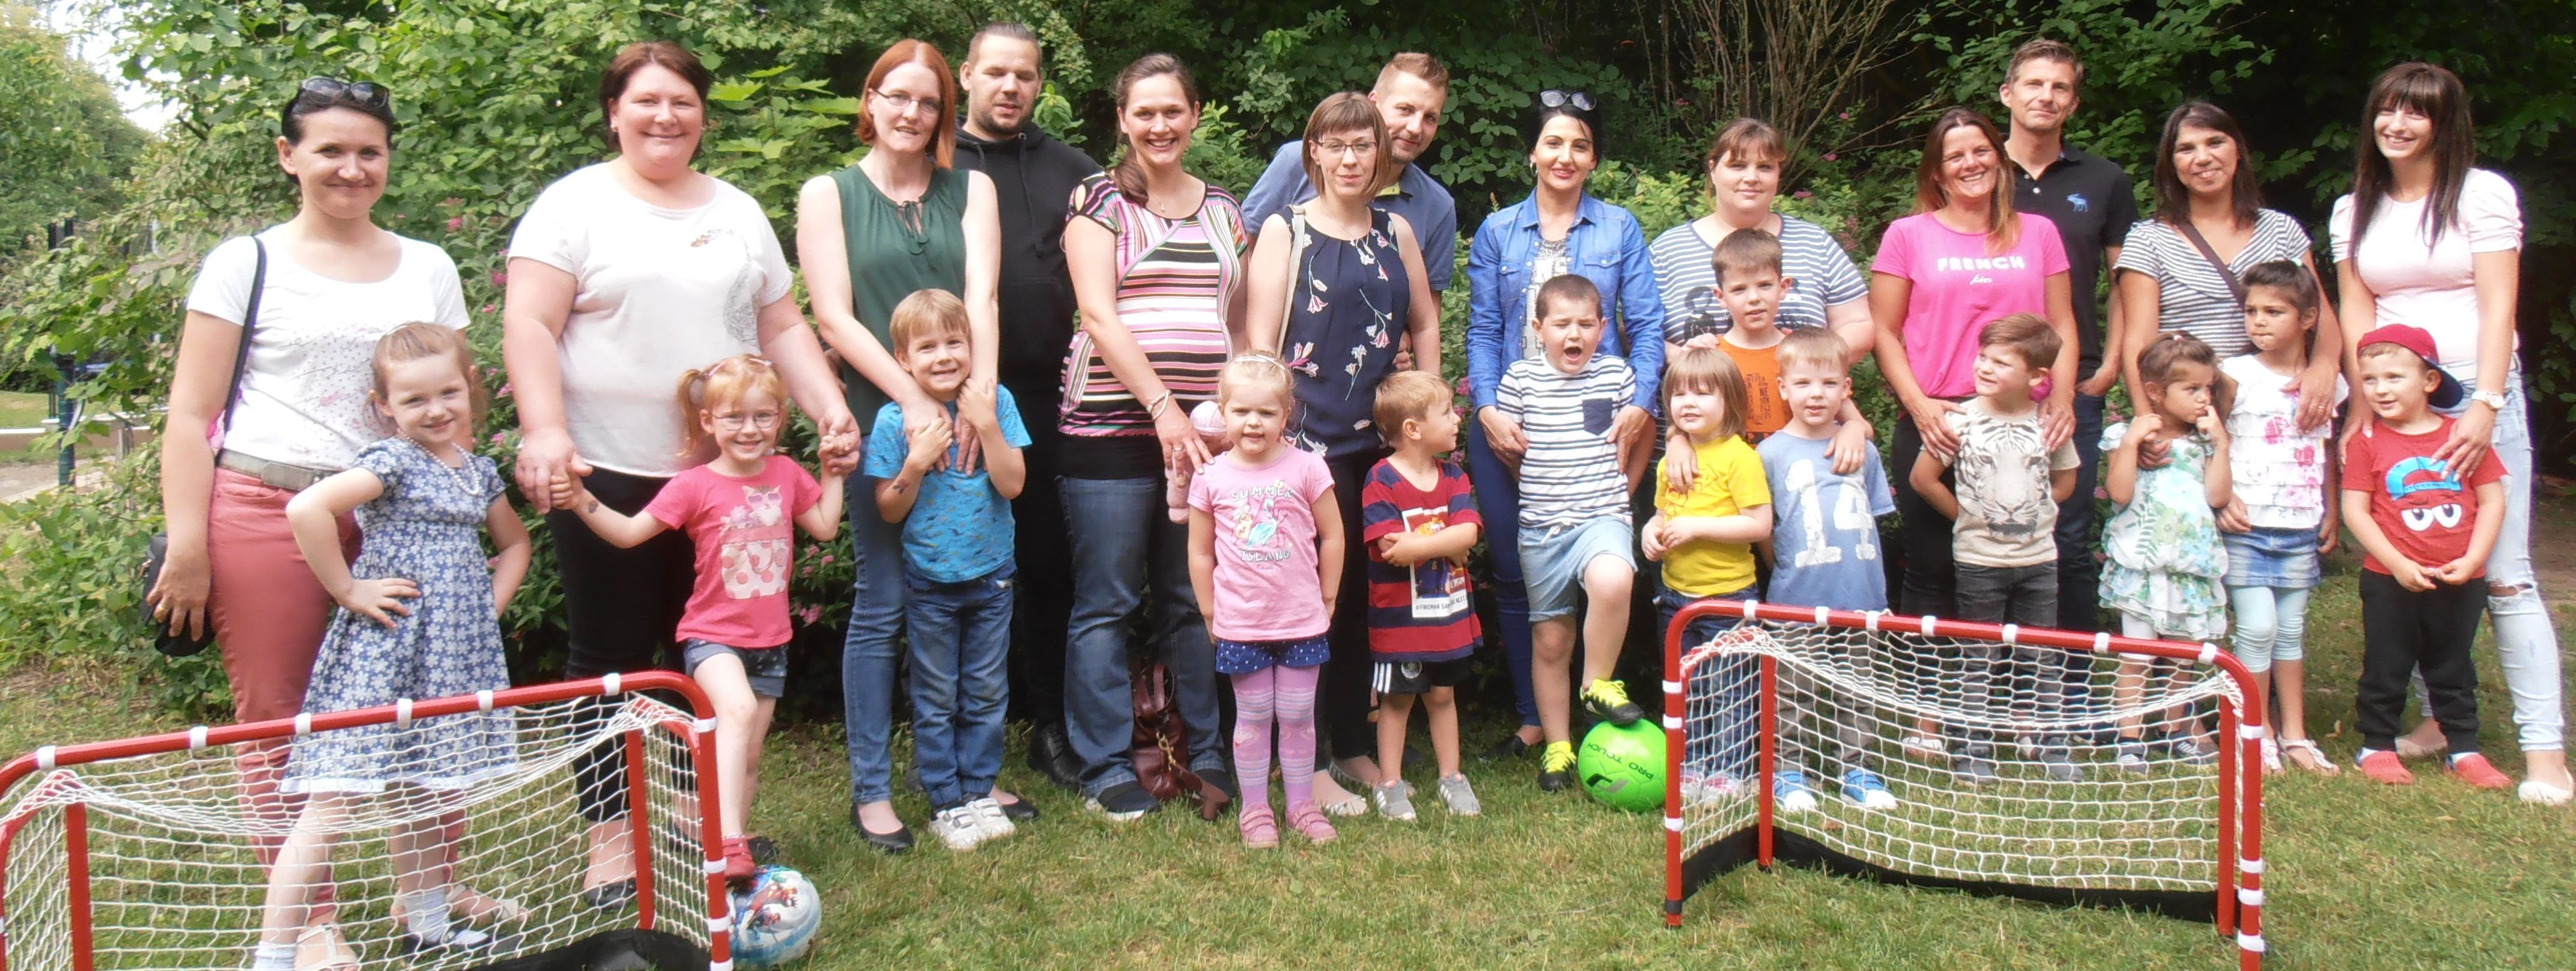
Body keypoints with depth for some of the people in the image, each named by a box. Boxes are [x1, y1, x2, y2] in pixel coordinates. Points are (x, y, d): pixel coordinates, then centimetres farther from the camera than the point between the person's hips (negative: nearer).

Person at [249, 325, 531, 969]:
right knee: (338, 796, -9)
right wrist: (348, 590, -16)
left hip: (458, 653, 7)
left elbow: (515, 541, 27)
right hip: (386, 648, -7)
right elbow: (306, 510, -24)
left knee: (435, 790, 17)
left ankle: (428, 915, 33)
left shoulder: (478, 470, 12)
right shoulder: (392, 463, -10)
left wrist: (492, 602, 11)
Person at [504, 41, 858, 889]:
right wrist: (544, 430, -22)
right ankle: (610, 836, 14)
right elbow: (528, 325, -9)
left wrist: (830, 408, 0)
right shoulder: (575, 205, -1)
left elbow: (782, 327, 14)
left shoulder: (739, 212, 14)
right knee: (612, 659, 4)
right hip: (608, 472, -4)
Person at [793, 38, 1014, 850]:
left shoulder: (970, 190, 13)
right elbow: (834, 317, -3)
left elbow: (981, 299, 0)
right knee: (881, 608, 1)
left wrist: (980, 394, -17)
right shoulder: (829, 195, 7)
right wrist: (913, 399, -15)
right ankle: (870, 791, 11)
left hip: (965, 419, 3)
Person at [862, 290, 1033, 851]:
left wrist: (987, 426, -23)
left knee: (987, 695, 12)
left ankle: (979, 791, 25)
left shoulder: (996, 402, -8)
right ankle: (946, 803, 19)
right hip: (929, 585, -1)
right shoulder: (894, 421, -9)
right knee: (937, 701, 9)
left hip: (991, 578, 1)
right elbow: (890, 511, -6)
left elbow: (1012, 484, -13)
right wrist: (916, 464, -22)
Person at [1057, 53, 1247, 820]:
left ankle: (1208, 752, 19)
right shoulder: (1099, 201, 2)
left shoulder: (1223, 209, 16)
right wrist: (1163, 405, -16)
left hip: (1205, 430, 4)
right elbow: (1100, 315, -8)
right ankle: (1106, 768, 9)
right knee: (1106, 604, 0)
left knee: (1196, 600, 8)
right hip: (1112, 430, -4)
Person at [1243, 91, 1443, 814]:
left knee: (1368, 595, 9)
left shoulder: (1396, 231, 14)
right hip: (1308, 440, -5)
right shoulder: (1285, 230, 1)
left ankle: (1357, 746, 24)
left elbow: (1425, 325, 23)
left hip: (1384, 440, 5)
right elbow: (1260, 341, -6)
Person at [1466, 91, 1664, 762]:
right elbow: (1482, 331, 5)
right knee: (1514, 574, 4)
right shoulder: (1497, 233, 11)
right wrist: (1487, 410, -10)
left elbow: (1647, 325, 2)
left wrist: (1640, 405, -12)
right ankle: (1533, 718, 14)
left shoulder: (1619, 229, 9)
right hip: (1509, 424, 1)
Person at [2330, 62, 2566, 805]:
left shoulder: (2483, 194, -1)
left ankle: (2545, 751, -6)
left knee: (2504, 575, -8)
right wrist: (2366, 404, -1)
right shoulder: (2354, 211, 12)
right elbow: (2355, 315, 9)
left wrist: (2484, 406, -16)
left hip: (2477, 391, -4)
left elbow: (2498, 307, -7)